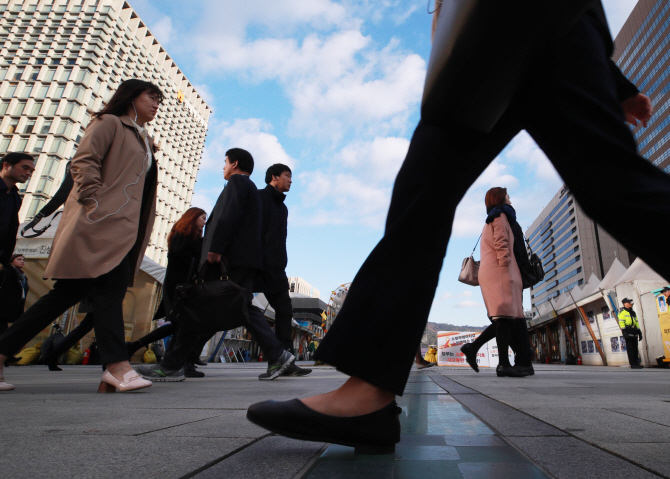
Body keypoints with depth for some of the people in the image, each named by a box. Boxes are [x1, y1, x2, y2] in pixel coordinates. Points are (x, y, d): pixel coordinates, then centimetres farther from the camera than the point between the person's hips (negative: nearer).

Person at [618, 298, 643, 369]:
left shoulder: (633, 313, 22)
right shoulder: (622, 312, -1)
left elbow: (636, 322, 24)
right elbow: (621, 323, -9)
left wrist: (639, 332, 18)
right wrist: (624, 332, -17)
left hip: (634, 333, 7)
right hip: (628, 333, -7)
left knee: (635, 349, 8)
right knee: (630, 349, -7)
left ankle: (636, 363, 12)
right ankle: (633, 364, -6)